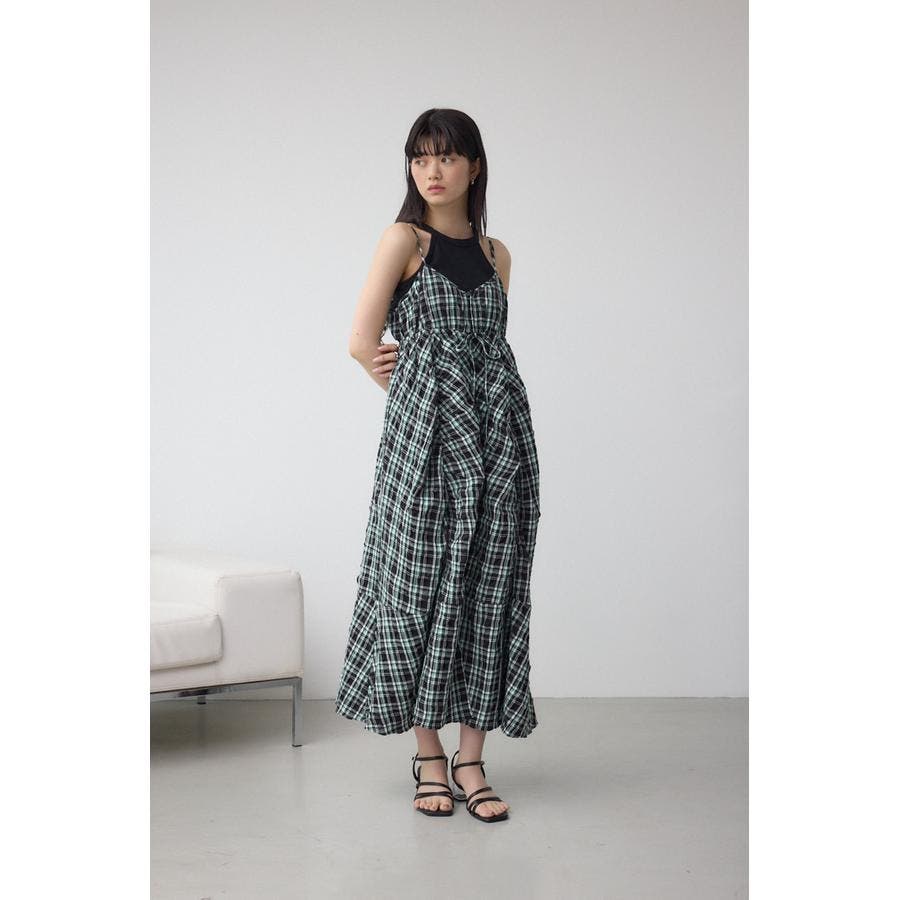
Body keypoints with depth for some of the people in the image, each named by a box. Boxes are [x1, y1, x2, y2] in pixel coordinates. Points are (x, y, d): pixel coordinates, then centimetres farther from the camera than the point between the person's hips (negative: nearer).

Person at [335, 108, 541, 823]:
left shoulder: (495, 253, 14)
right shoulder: (404, 238, 0)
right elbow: (363, 342, -5)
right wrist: (414, 393, 8)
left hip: (499, 433, 4)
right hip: (426, 433, -4)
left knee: (489, 587, 3)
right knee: (424, 584, 1)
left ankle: (471, 761, 10)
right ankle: (429, 755, 14)